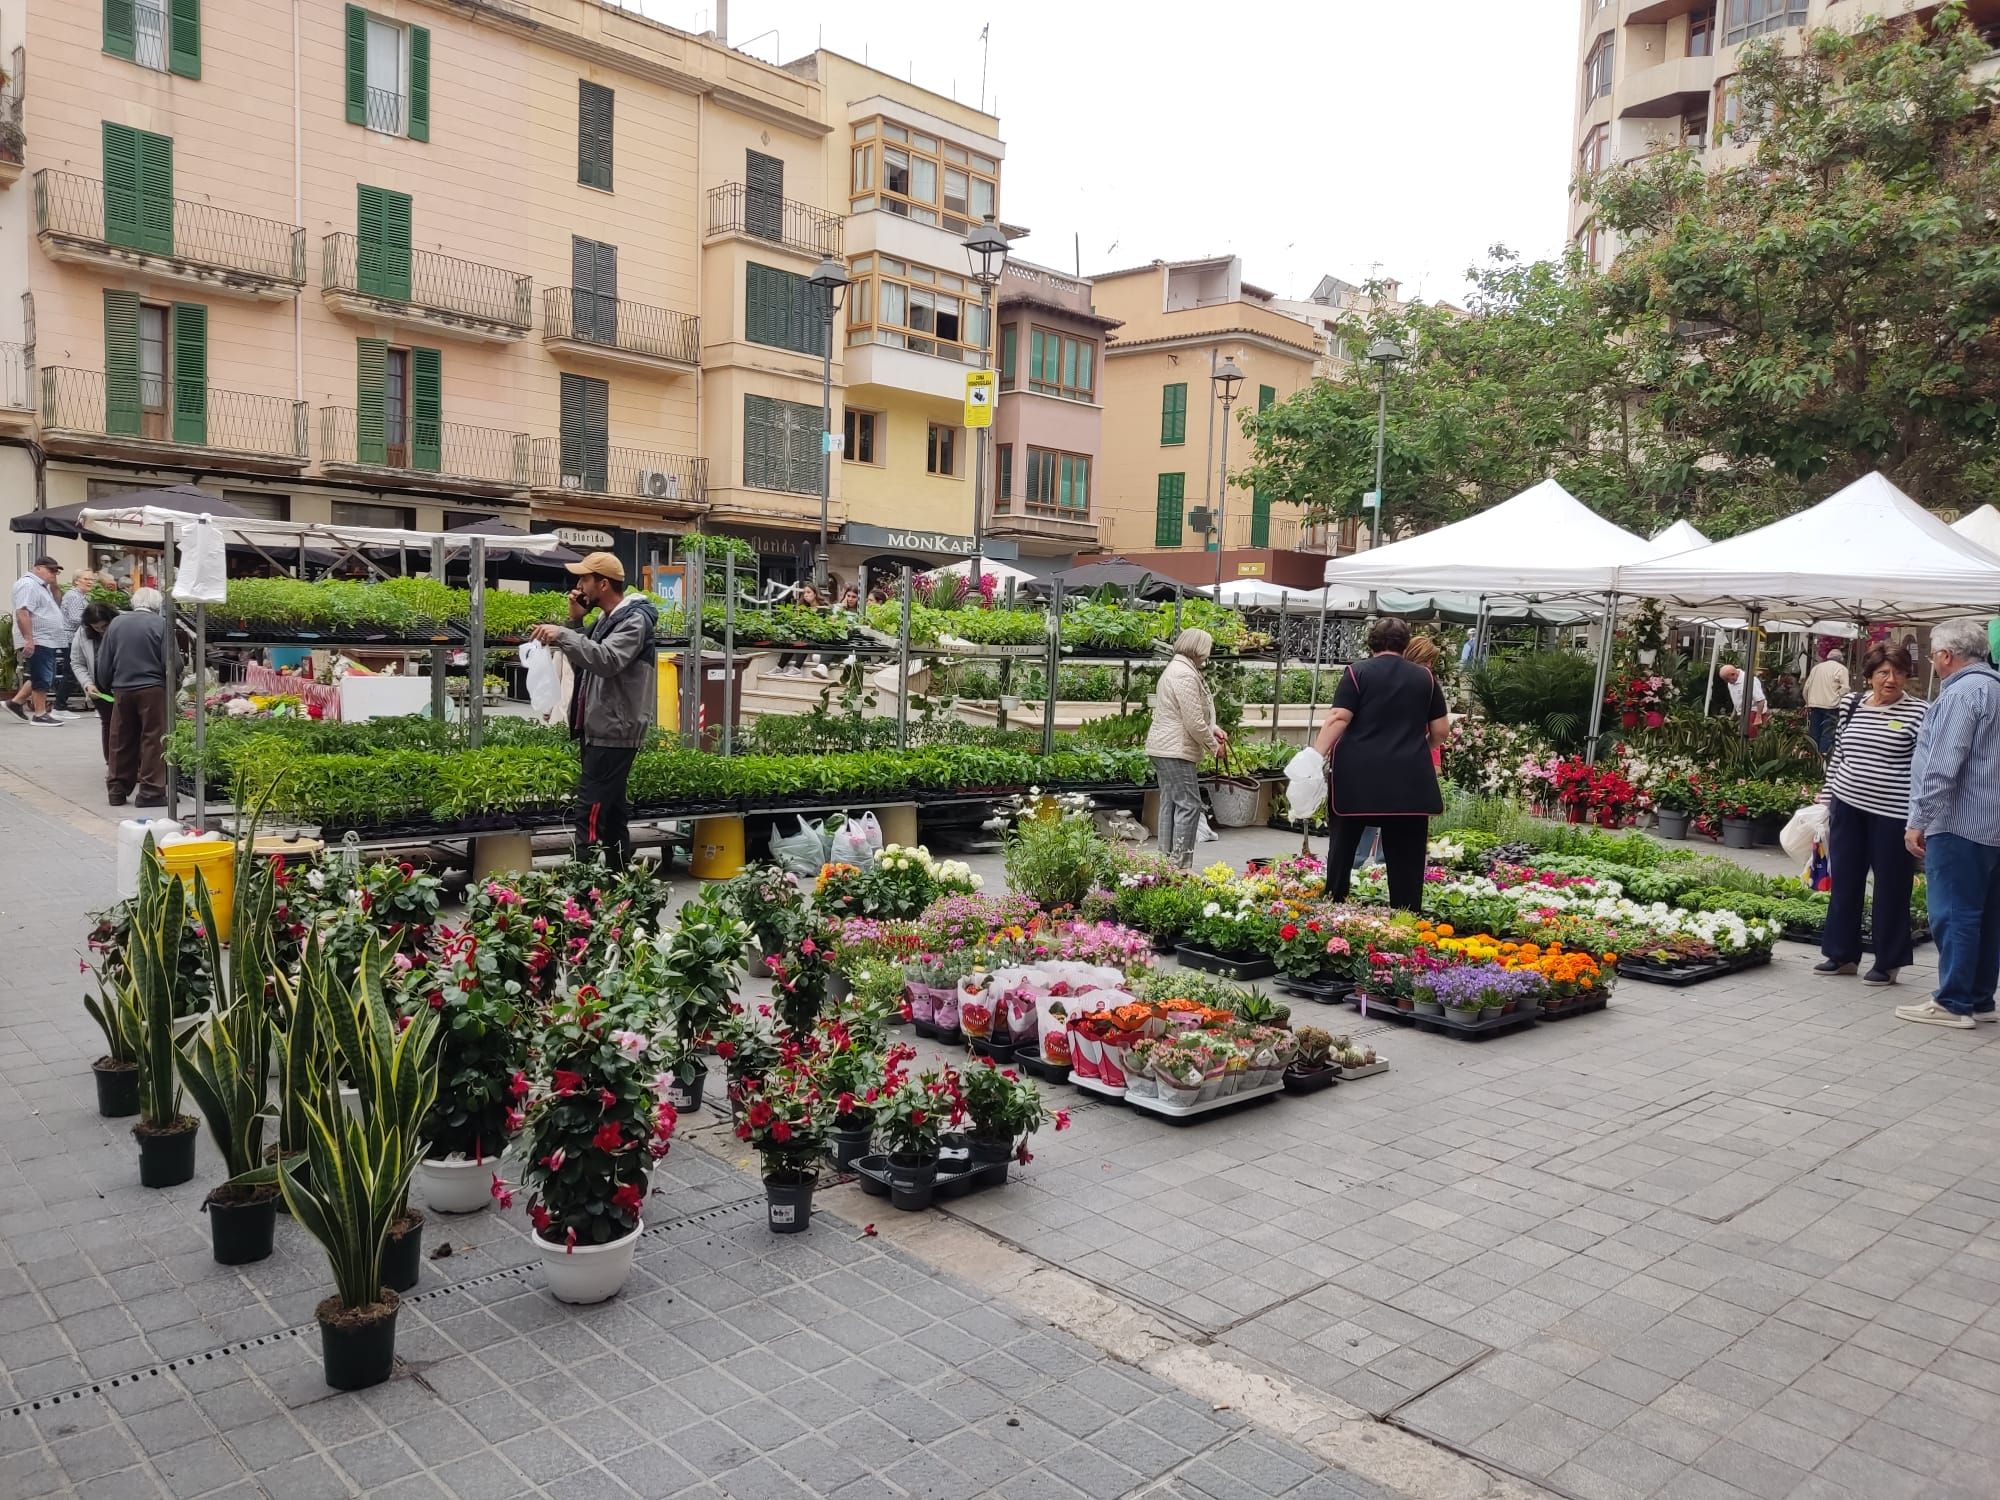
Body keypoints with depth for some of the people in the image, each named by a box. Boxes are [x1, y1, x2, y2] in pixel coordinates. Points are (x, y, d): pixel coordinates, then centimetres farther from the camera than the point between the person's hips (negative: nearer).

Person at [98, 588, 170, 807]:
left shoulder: (116, 623, 6)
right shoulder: (160, 625, -7)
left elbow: (103, 663, 9)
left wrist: (107, 688, 23)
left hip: (122, 690, 4)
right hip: (152, 690, -4)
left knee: (121, 741, 12)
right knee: (153, 740, 1)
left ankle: (117, 790, 19)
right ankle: (150, 791, 0)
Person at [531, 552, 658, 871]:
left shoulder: (634, 620, -13)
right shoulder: (607, 618, 17)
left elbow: (607, 660, -29)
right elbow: (585, 663, 18)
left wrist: (563, 635, -33)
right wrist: (575, 622, 6)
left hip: (614, 734, -10)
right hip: (601, 730, 10)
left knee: (590, 812, -13)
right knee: (612, 809, 14)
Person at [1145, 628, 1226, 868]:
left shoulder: (1175, 669, 18)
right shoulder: (1185, 675, -17)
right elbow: (1194, 722, -19)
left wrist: (1213, 729, 12)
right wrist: (1214, 745, -5)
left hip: (1162, 748, 11)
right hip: (1176, 751, -11)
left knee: (1170, 804, 12)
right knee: (1189, 805, -8)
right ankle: (1181, 865, -8)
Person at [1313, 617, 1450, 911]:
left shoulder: (1357, 672, 2)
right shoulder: (1424, 676, 8)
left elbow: (1339, 719, -9)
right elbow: (1441, 729, 9)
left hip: (1358, 773, -1)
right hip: (1408, 777, 1)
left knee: (1344, 844, 12)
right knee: (1406, 854, 5)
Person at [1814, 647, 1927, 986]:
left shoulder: (1918, 712, -6)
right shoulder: (1850, 705, 7)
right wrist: (1827, 797, 14)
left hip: (1892, 812, -4)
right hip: (1848, 805, 4)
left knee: (1890, 887, 5)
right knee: (1844, 882, 11)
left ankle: (1888, 962, 16)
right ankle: (1842, 954, 23)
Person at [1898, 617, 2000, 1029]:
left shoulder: (1961, 693, -15)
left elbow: (1941, 769, -20)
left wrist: (1918, 821, -15)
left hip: (1959, 824, -10)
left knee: (1954, 915, -5)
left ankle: (1953, 1003, -1)